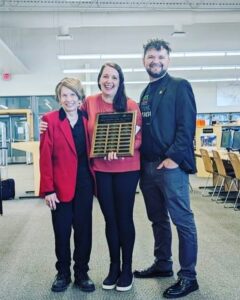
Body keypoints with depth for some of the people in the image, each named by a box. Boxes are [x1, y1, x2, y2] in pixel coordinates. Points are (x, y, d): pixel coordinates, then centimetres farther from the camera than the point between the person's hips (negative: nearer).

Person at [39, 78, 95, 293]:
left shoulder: (87, 120, 6)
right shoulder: (50, 120, -4)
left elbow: (93, 151, 10)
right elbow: (45, 157, -7)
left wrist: (95, 180, 0)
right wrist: (48, 189, -12)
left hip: (84, 183, 3)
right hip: (61, 184, -2)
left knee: (84, 229, 8)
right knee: (62, 230, 7)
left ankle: (82, 273, 23)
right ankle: (63, 273, 24)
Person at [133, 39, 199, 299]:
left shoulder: (179, 86, -2)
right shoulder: (145, 93, 18)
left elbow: (187, 125, -11)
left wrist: (173, 157, -19)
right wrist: (141, 160, 8)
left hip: (171, 164, -7)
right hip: (147, 166, 7)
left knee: (182, 220, -1)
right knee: (158, 219, 16)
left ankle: (188, 276, 7)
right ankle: (162, 264, 30)